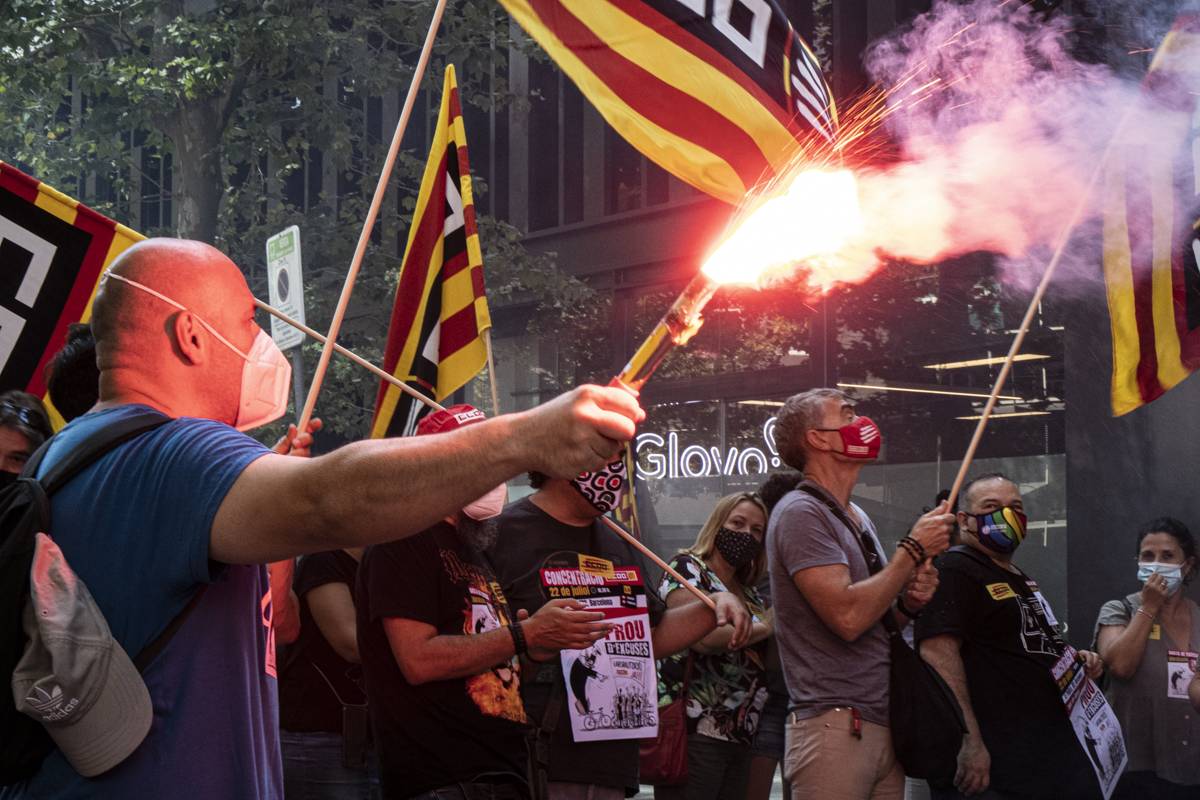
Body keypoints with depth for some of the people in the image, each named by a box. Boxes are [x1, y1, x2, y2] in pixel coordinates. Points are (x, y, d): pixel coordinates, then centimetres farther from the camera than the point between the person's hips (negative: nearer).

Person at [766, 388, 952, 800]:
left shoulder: (858, 518, 18)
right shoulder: (800, 512, -9)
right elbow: (847, 618, -20)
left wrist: (908, 604, 4)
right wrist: (915, 548, -11)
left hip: (884, 726, 8)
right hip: (835, 729, -8)